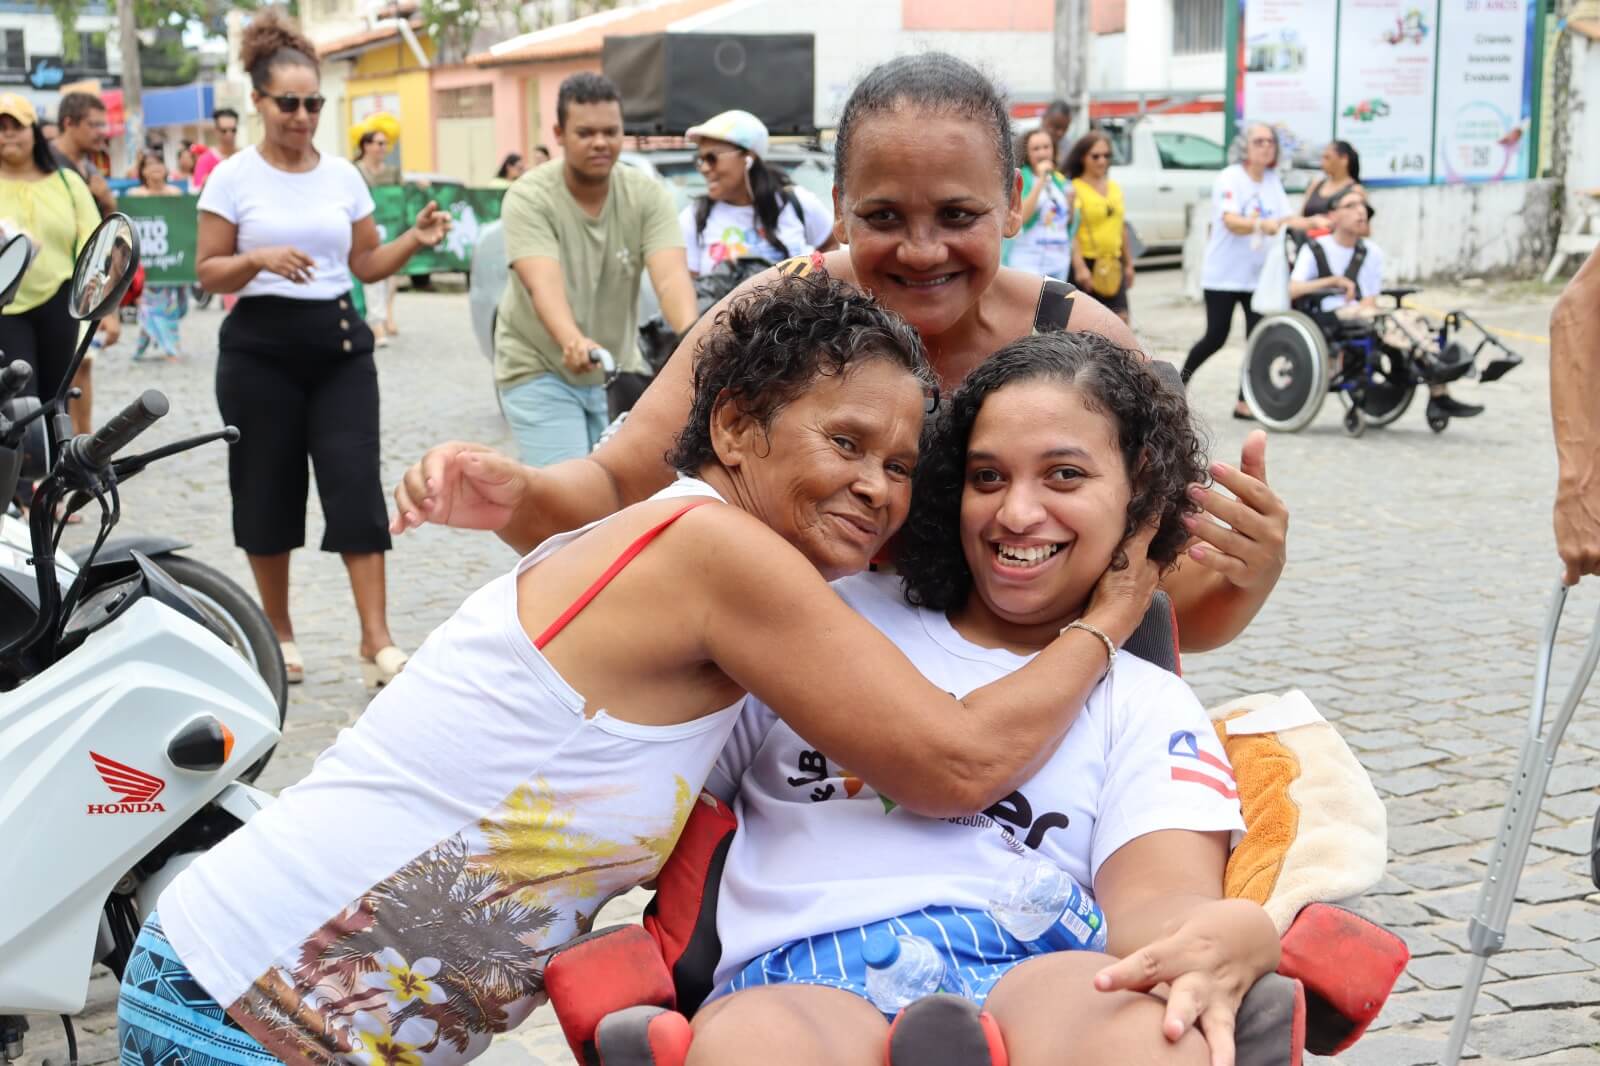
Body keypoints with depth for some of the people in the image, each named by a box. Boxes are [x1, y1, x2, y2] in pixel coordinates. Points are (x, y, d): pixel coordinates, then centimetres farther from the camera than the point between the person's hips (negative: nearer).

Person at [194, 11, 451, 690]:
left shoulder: (343, 176, 8)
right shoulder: (232, 178, -2)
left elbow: (366, 264, 11)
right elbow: (208, 273, -3)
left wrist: (416, 240, -6)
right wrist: (259, 259, -21)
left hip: (339, 343, 2)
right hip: (261, 348, -2)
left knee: (356, 486, -8)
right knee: (268, 492, 5)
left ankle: (376, 643, -10)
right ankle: (278, 632, 23)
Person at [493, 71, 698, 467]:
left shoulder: (647, 194, -10)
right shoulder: (529, 198, -18)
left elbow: (670, 275, -25)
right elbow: (543, 283, -34)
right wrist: (573, 342, -55)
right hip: (540, 373, -3)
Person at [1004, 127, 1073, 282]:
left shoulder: (1060, 180, 14)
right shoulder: (1021, 178, -5)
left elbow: (1070, 222, 21)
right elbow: (1021, 216, -20)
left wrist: (1071, 202, 0)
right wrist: (1041, 180, -18)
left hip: (1059, 263, 7)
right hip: (1028, 262, -7)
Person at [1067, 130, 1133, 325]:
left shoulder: (1115, 188, 13)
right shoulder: (1075, 189, -8)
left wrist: (1128, 263, 19)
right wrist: (1079, 266, -24)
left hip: (1113, 266, 6)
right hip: (1087, 263, -6)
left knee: (1120, 320, -1)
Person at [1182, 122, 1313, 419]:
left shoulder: (1273, 180, 9)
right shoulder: (1230, 178, -11)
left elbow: (1286, 218, 1)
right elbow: (1231, 222, -26)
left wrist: (1308, 223, -20)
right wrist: (1260, 224, -45)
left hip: (1259, 273, 5)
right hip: (1225, 273, -5)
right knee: (1215, 338, -2)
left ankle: (1244, 402, 2)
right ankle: (1179, 383, 21)